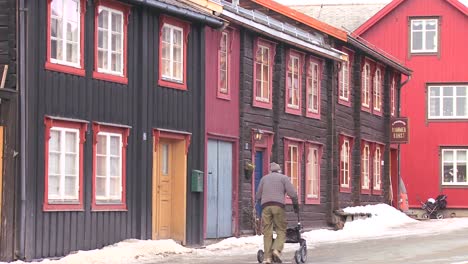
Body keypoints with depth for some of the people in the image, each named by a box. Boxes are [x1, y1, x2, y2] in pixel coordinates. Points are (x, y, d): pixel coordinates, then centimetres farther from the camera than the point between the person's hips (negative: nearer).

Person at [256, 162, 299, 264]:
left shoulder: (264, 178, 22)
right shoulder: (284, 178, 13)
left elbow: (258, 196, 21)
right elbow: (292, 193, 2)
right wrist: (295, 205, 15)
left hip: (265, 206, 3)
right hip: (278, 205, -3)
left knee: (267, 232, 2)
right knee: (281, 230, 3)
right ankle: (277, 250, -21)